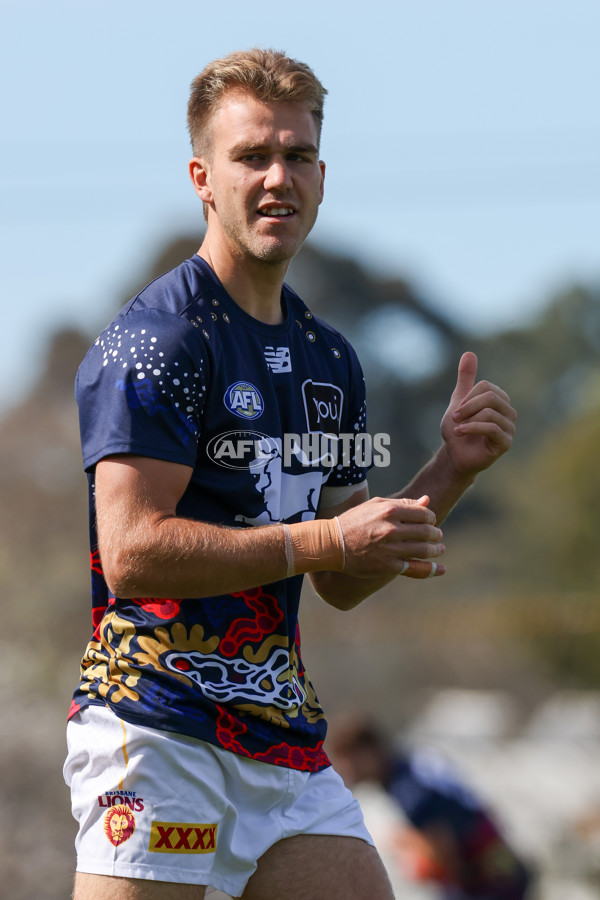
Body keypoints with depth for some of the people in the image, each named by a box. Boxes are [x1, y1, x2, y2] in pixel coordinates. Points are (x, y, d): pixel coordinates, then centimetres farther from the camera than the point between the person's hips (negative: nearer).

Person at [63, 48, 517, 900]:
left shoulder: (329, 358, 16)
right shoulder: (154, 340, -9)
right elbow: (131, 552, -19)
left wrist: (450, 470, 8)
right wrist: (322, 539, -20)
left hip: (284, 733, 8)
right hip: (155, 726, -8)